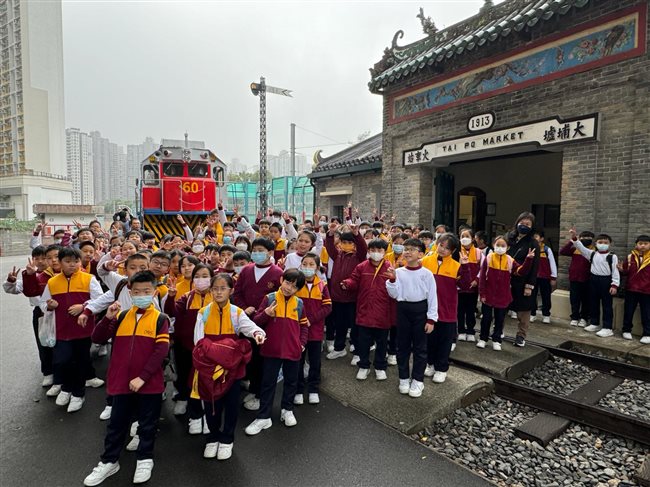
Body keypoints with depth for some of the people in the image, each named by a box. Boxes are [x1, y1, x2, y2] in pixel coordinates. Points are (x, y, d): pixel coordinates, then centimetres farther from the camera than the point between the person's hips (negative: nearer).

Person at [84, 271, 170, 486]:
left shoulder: (160, 319, -8)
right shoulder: (121, 316, 4)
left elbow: (161, 350, -13)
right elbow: (97, 339, 2)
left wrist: (142, 377, -17)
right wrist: (108, 318, -14)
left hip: (149, 383, -3)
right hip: (122, 382, 3)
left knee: (147, 424, 13)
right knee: (117, 423, 17)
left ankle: (145, 459, 32)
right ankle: (109, 461, 36)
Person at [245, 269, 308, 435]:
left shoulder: (299, 303, 2)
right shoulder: (269, 299, -6)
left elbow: (303, 325, 12)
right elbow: (256, 322, -4)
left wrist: (302, 343, 3)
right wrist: (266, 314, -22)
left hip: (293, 350, 2)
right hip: (272, 349, -2)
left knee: (291, 381, 16)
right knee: (268, 383, 8)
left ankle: (287, 410, 36)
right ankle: (263, 417, 20)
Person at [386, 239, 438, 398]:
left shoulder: (427, 273, -6)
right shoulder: (398, 272, -2)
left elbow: (432, 297, -4)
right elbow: (394, 295, -2)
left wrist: (431, 319, -6)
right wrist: (392, 279, -16)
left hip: (420, 310, -2)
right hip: (403, 309, 2)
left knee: (420, 347, 7)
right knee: (402, 346, 11)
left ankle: (417, 379, 21)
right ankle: (404, 378, 25)